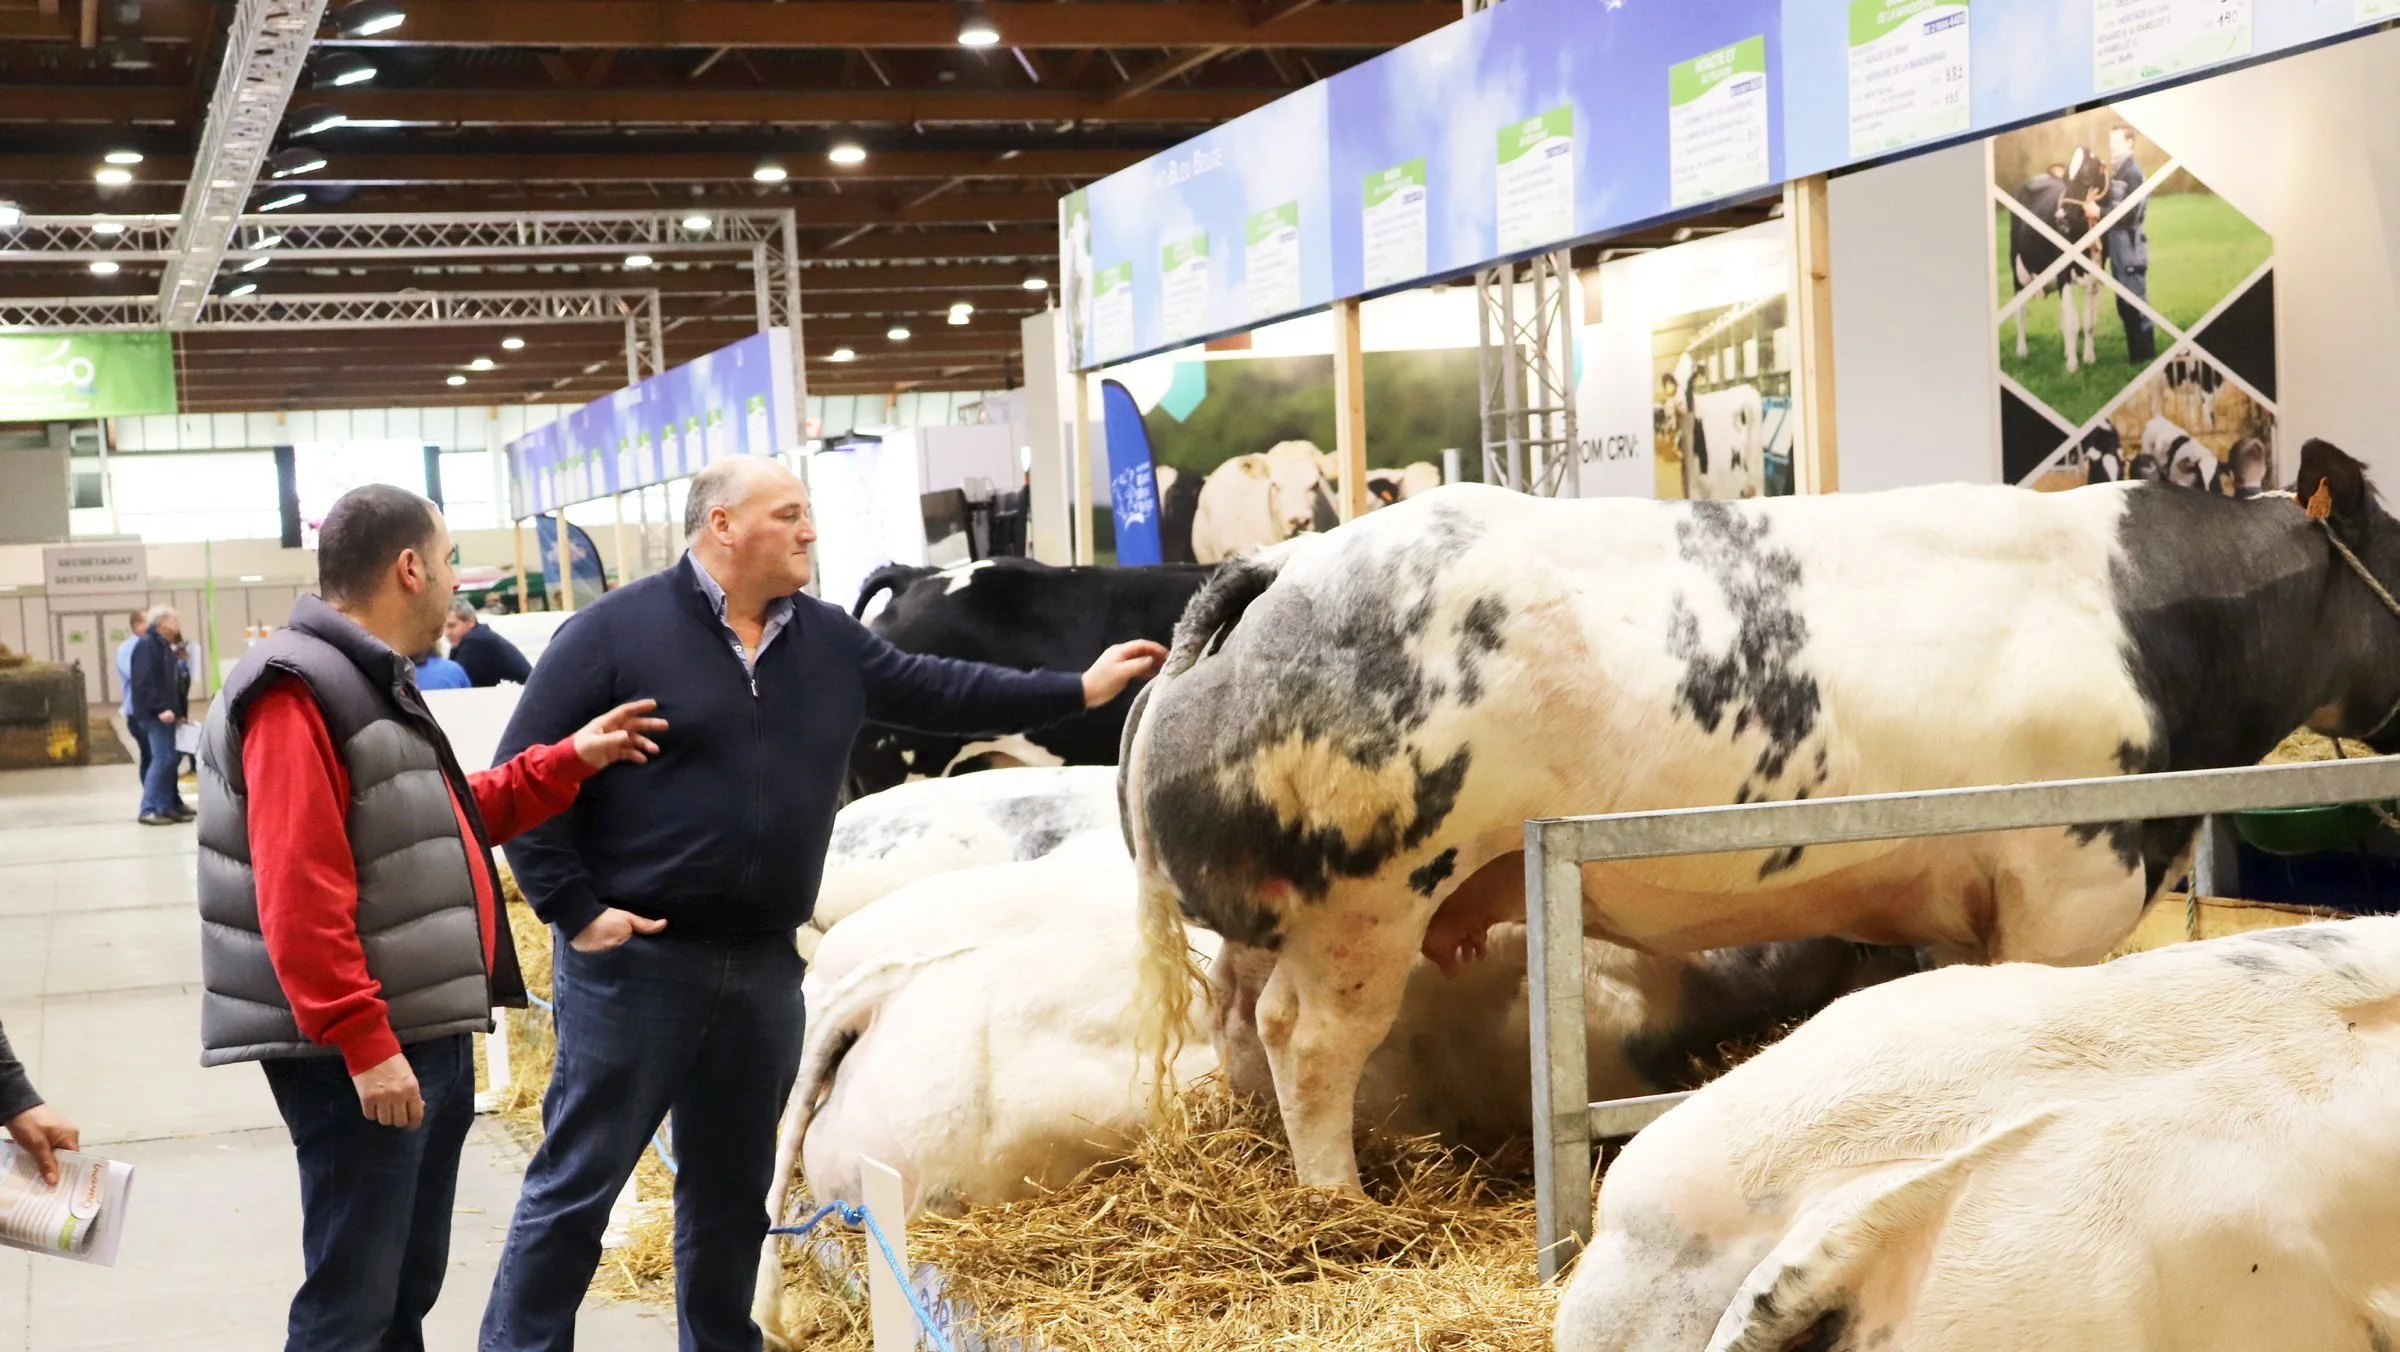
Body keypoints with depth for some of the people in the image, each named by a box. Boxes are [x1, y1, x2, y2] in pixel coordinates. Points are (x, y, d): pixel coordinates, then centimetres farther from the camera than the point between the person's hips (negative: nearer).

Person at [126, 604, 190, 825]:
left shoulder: (164, 646, 18)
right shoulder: (147, 645, -12)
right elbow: (144, 682, -20)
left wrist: (179, 709, 14)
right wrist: (160, 708, -25)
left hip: (165, 713, 10)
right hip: (153, 715, -10)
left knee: (168, 759, 10)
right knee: (163, 758, -11)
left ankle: (168, 806, 14)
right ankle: (148, 810, -8)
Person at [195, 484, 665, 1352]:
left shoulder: (372, 684, 16)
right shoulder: (299, 693, -17)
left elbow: (440, 827, 26)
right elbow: (300, 899, -24)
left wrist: (570, 761, 18)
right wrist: (364, 1045, -26)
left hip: (427, 1036, 10)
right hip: (359, 1055, -10)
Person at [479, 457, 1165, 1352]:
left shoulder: (827, 640, 10)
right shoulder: (617, 629, -9)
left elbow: (939, 692, 16)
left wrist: (1078, 691, 13)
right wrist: (570, 907, -13)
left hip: (762, 967, 6)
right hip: (632, 958, -6)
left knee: (733, 1189, 15)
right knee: (578, 1180, 1)